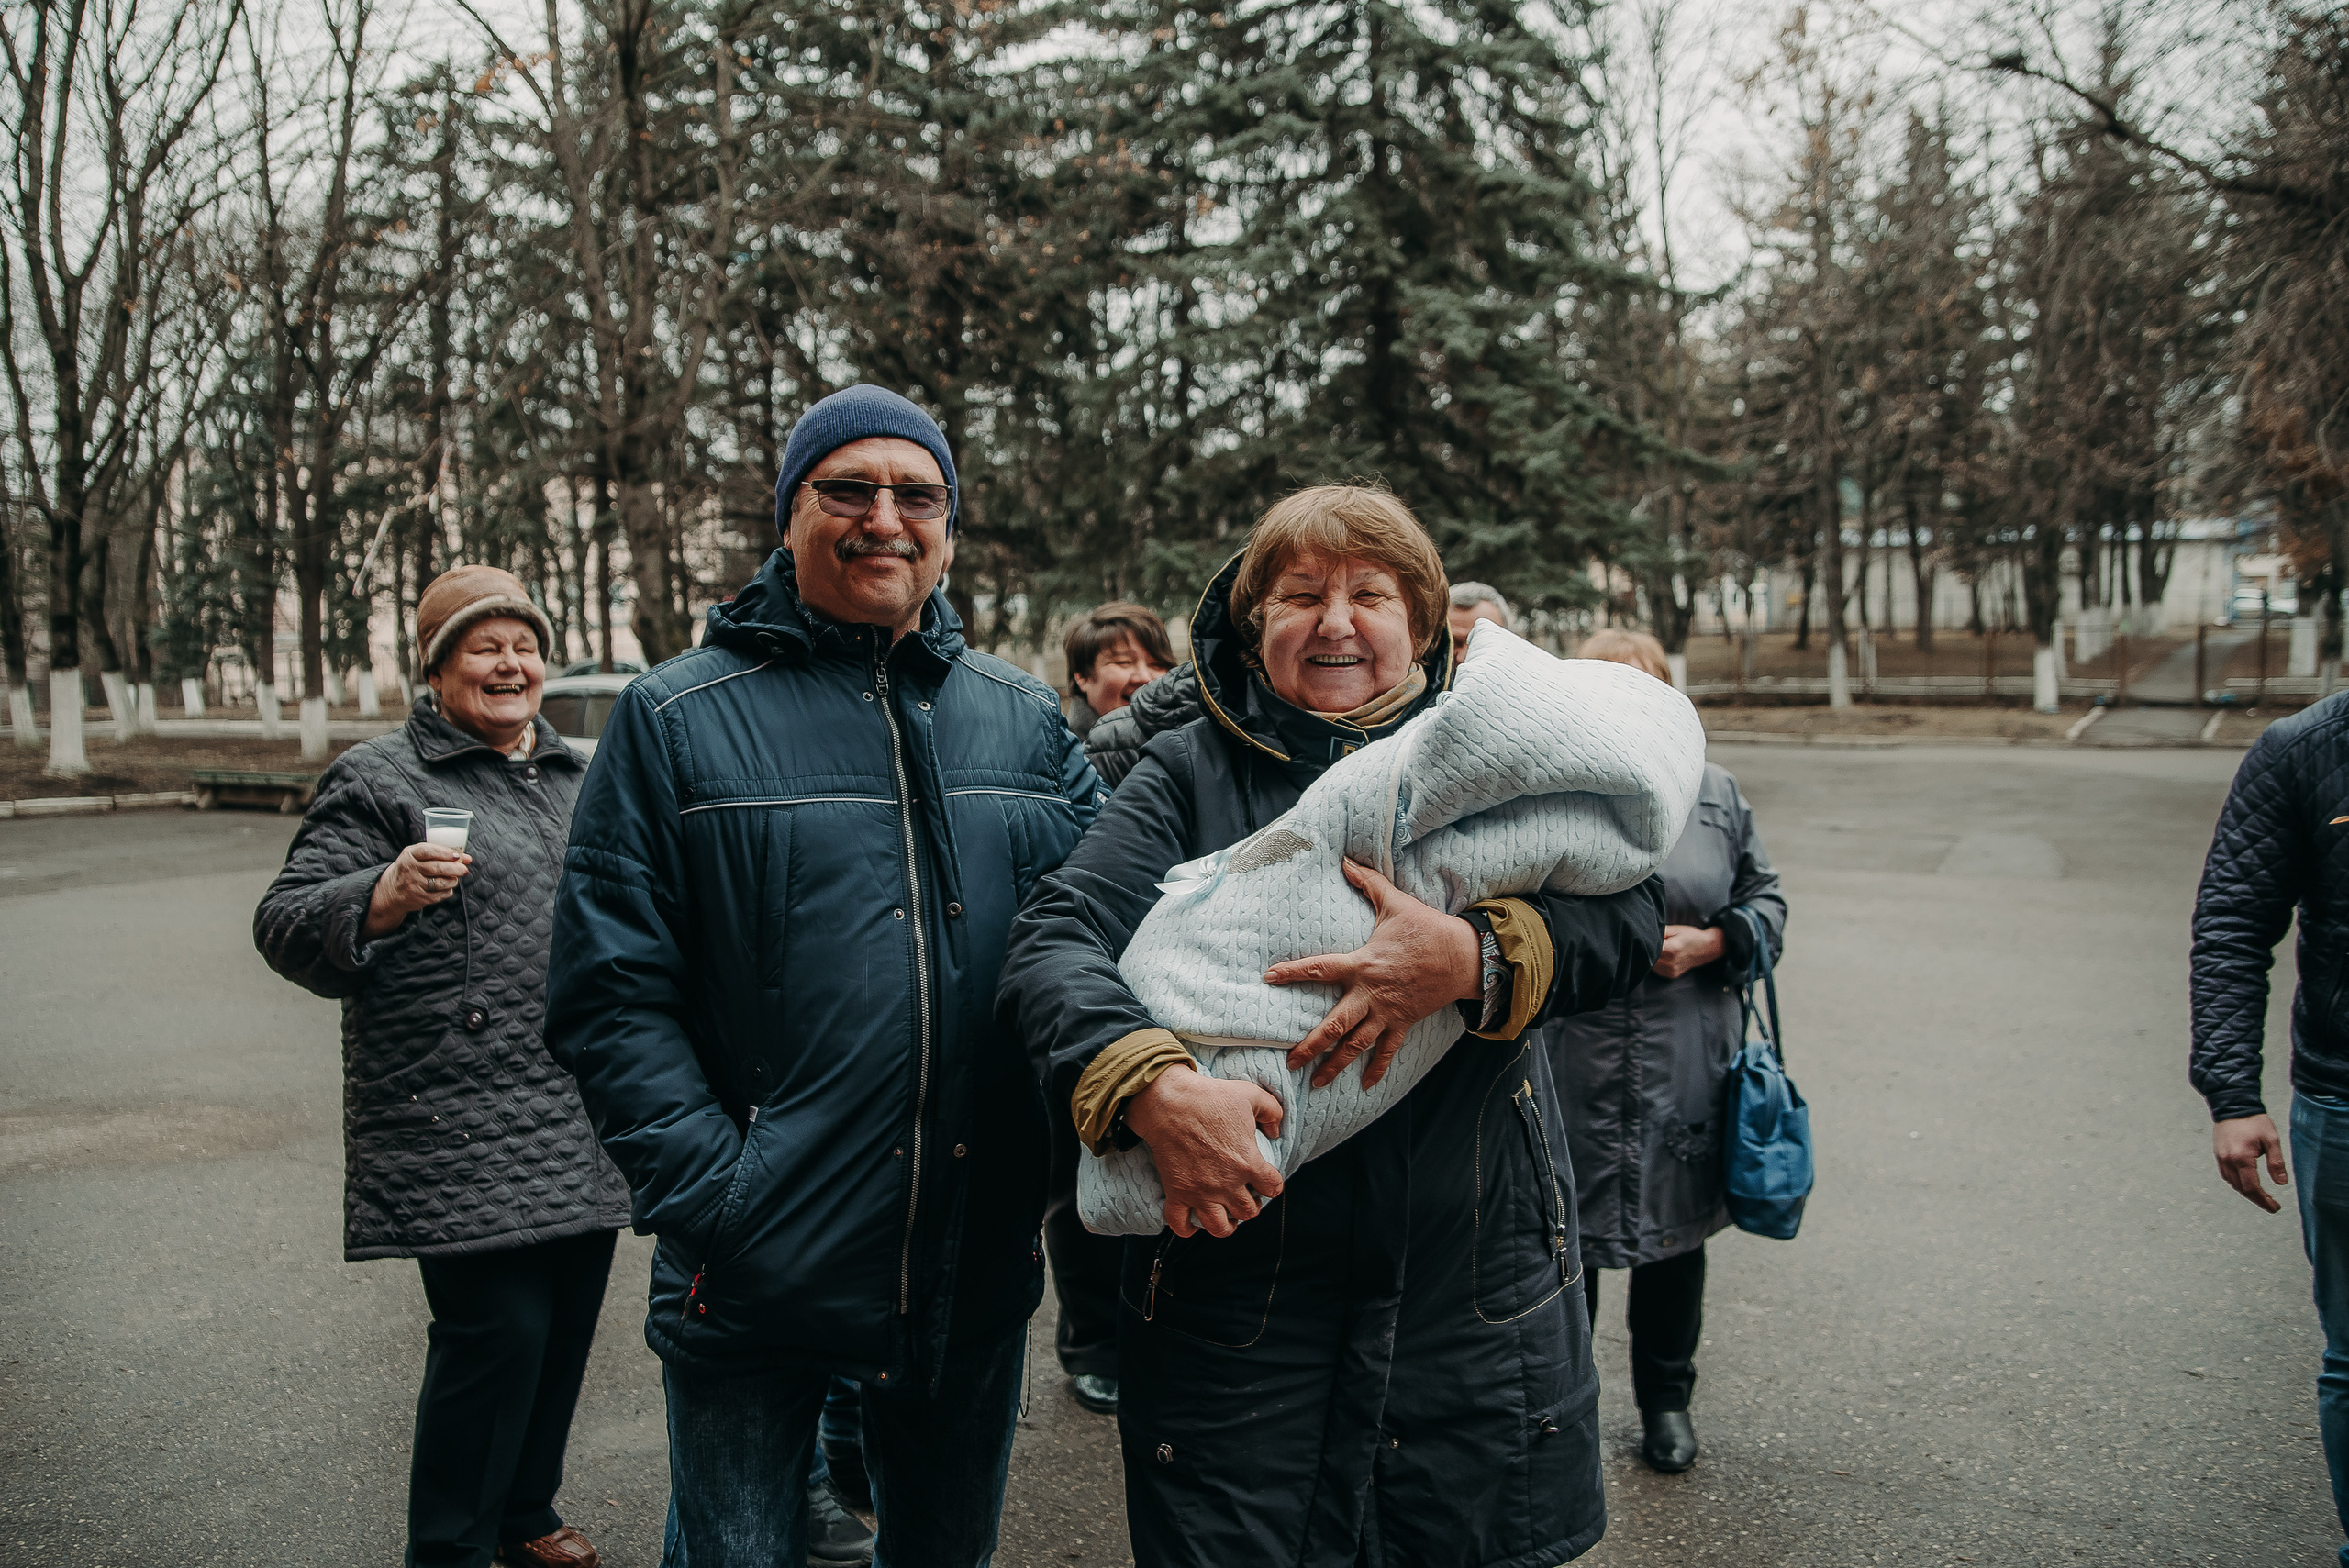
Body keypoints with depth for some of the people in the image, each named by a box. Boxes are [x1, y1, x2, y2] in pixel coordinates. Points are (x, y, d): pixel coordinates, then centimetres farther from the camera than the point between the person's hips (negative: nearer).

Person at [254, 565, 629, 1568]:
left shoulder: (573, 775, 16)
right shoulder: (381, 780, -3)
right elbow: (286, 928, -9)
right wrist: (383, 897, -26)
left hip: (580, 1127, 7)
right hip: (466, 1132, -6)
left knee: (566, 1324, 13)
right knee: (495, 1331, -8)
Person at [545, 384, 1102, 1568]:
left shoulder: (1026, 721, 6)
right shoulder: (677, 718, -4)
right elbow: (608, 995, -8)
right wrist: (716, 1198, -15)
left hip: (977, 1277, 4)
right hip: (754, 1289, -3)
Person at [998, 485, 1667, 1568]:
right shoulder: (1189, 775, 1)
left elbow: (1629, 910, -7)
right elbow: (1051, 946, -11)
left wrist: (1470, 960, -26)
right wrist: (1154, 1089, -29)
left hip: (1479, 1282, 2)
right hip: (1236, 1278, -1)